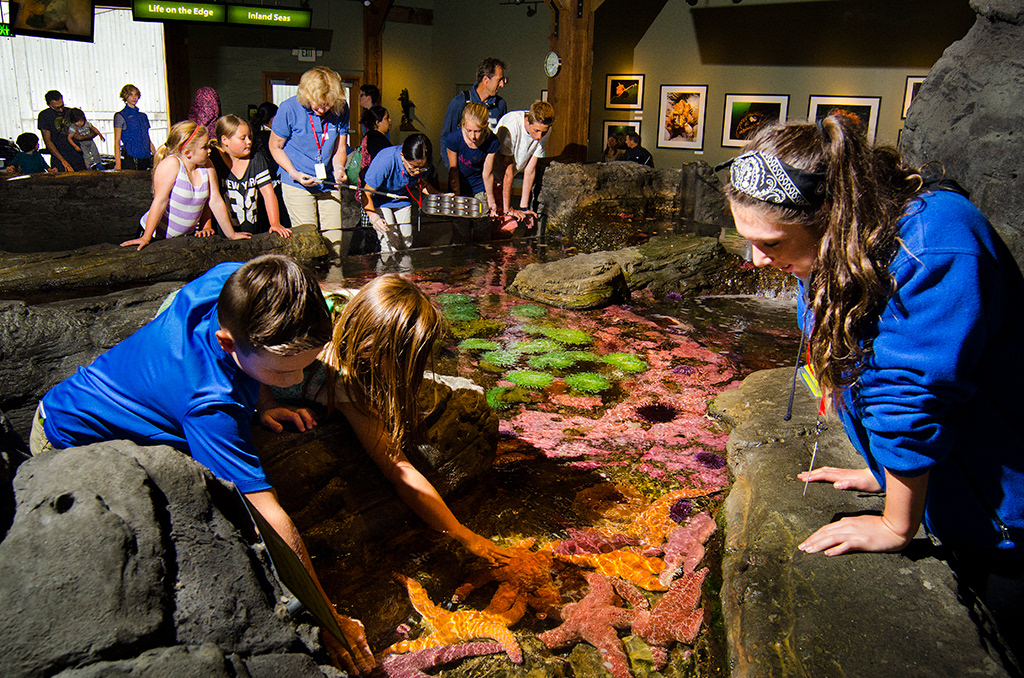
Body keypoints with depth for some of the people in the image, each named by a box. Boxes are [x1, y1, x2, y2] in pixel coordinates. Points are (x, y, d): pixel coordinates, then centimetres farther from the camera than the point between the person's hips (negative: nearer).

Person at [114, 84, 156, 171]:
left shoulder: (143, 116, 17)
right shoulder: (120, 116, 2)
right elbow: (117, 142, -3)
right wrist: (118, 164, -12)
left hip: (145, 157, 5)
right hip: (129, 157, -5)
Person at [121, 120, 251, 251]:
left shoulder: (206, 166, -2)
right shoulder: (171, 164, -18)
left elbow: (216, 201, 1)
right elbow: (160, 201, -21)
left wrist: (231, 235, 2)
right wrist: (146, 238, -23)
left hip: (185, 236, 5)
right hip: (156, 235, -5)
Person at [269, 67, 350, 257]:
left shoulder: (341, 110, -4)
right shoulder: (289, 109, -13)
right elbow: (275, 147, -2)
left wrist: (339, 167, -13)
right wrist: (294, 174, -15)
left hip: (329, 184, 3)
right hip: (298, 185, -3)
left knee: (336, 239, 4)